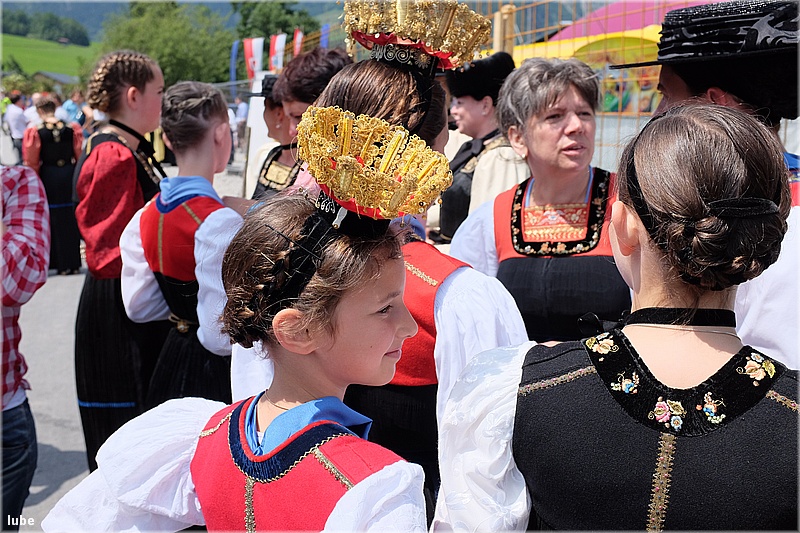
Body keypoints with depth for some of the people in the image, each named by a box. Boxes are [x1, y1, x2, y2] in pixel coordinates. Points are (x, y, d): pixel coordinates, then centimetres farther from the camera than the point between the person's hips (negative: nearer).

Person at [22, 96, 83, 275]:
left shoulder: (35, 132, -9)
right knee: (71, 220, 11)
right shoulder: (72, 128, -3)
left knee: (55, 221, 8)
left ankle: (61, 263, 11)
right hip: (69, 177, 2)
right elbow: (80, 154, 0)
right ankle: (73, 262, 16)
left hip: (48, 179, -2)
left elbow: (31, 162, -7)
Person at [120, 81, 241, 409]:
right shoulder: (218, 223, -24)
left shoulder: (147, 215, 0)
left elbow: (138, 306, 9)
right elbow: (220, 336, -25)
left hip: (171, 368, 8)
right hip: (216, 379, -8)